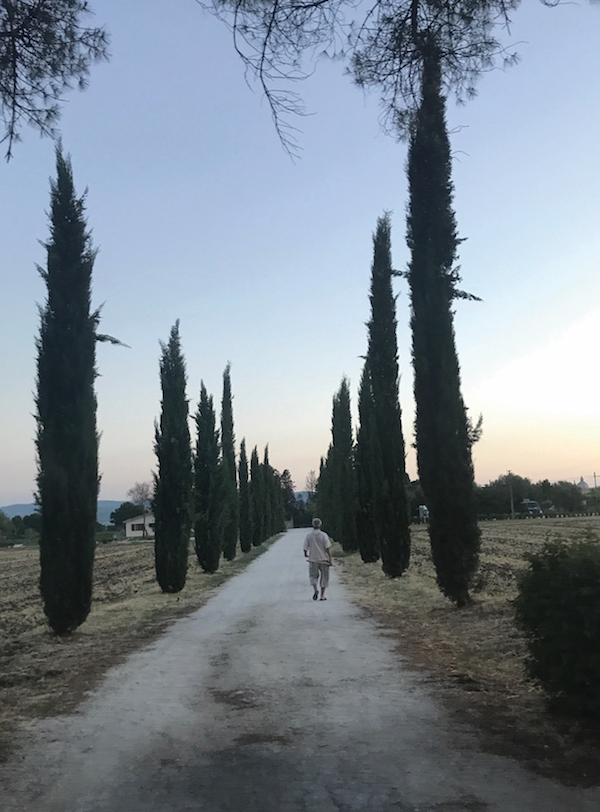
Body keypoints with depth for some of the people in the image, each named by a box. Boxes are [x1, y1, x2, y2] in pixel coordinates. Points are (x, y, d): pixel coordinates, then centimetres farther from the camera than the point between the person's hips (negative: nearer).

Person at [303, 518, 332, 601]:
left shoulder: (309, 536, -2)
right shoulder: (324, 535, -7)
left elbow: (305, 548, 1)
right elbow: (328, 548, -11)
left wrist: (306, 554, 24)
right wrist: (330, 560, -6)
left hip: (313, 559, 1)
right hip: (323, 559, -1)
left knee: (313, 575, 15)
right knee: (324, 577, 10)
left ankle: (315, 589, -10)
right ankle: (322, 595, 7)